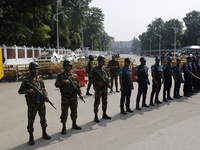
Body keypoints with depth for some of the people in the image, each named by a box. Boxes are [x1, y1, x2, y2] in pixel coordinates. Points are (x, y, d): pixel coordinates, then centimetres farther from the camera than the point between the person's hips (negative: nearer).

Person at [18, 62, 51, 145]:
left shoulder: (40, 79, 7)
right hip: (32, 104, -4)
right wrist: (28, 91, -20)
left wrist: (46, 96, 0)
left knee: (43, 118, 14)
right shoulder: (26, 80, -6)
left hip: (41, 103, 5)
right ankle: (31, 137, 14)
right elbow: (20, 91, -4)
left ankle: (44, 133, 30)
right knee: (31, 120, 2)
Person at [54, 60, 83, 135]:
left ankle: (74, 124, 28)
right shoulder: (60, 75, -1)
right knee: (64, 111, -1)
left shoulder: (74, 75, 8)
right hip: (65, 96, -4)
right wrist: (63, 81, -18)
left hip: (73, 96, 4)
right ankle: (64, 127, 7)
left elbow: (78, 85, 12)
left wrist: (80, 94, 8)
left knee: (74, 110, 13)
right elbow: (56, 84, -4)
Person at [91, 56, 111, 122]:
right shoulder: (94, 70, -8)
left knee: (105, 102, 13)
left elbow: (108, 77, 14)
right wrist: (97, 83, -22)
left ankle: (104, 114, 26)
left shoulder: (105, 69, 9)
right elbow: (91, 79, -9)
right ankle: (96, 116, 7)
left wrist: (107, 81, -6)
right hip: (98, 88, -6)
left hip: (105, 88, 6)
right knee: (97, 102, -1)